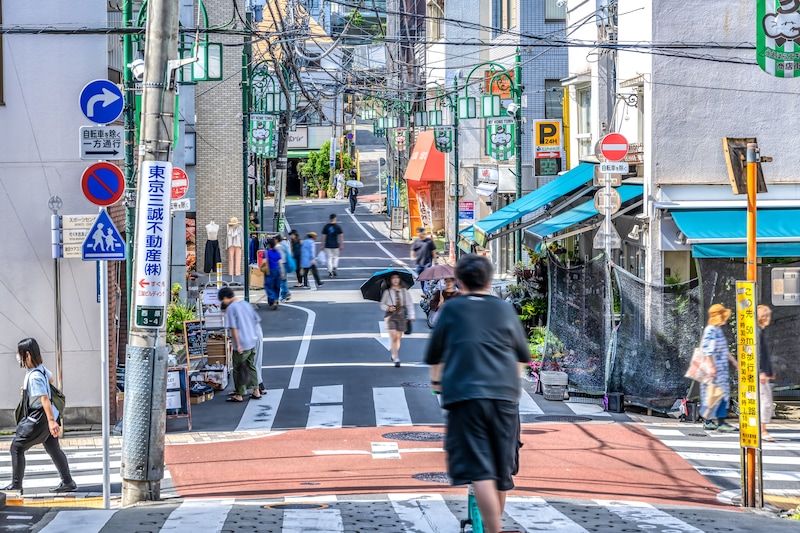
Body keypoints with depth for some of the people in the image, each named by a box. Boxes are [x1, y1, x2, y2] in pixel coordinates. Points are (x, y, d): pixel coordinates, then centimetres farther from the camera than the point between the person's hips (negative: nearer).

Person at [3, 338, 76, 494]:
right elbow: (50, 378, 25)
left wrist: (51, 421, -31)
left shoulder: (34, 377, -24)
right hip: (48, 416, 9)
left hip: (40, 418, -9)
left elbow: (45, 399, -28)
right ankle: (67, 482, 17)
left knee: (17, 447, -1)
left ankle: (16, 485, 4)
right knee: (53, 449, 14)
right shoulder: (40, 367, 3)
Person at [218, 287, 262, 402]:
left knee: (238, 369, 3)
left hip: (241, 345, -7)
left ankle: (239, 395, 8)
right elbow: (255, 322, 13)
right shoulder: (246, 304, 9)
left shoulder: (231, 308, -13)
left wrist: (238, 345, -15)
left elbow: (234, 328, -16)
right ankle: (256, 391, 20)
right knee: (251, 367, 17)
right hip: (252, 341, 7)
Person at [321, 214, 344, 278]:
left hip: (328, 245, 0)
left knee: (329, 258, 5)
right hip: (335, 245, 0)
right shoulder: (338, 227, -3)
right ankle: (334, 269, 2)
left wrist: (322, 245, 5)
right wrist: (341, 245, 5)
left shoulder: (326, 226, -2)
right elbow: (341, 236, -3)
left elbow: (323, 236, -2)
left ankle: (330, 272, -1)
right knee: (335, 257, 18)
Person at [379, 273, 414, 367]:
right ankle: (396, 359, -14)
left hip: (401, 315, 3)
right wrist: (388, 308, -14)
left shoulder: (404, 291, 5)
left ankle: (394, 355, 33)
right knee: (393, 337, -13)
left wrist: (411, 316, 1)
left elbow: (410, 304, 7)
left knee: (399, 337, 10)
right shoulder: (387, 292, 1)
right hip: (390, 315, -3)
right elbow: (382, 304, 7)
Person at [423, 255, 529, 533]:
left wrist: (436, 380, 36)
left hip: (464, 394, -3)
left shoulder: (451, 309, 6)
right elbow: (522, 356, 23)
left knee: (478, 469, -9)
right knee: (501, 469, 15)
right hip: (504, 395, 3)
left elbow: (434, 354, 17)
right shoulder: (505, 310, 12)